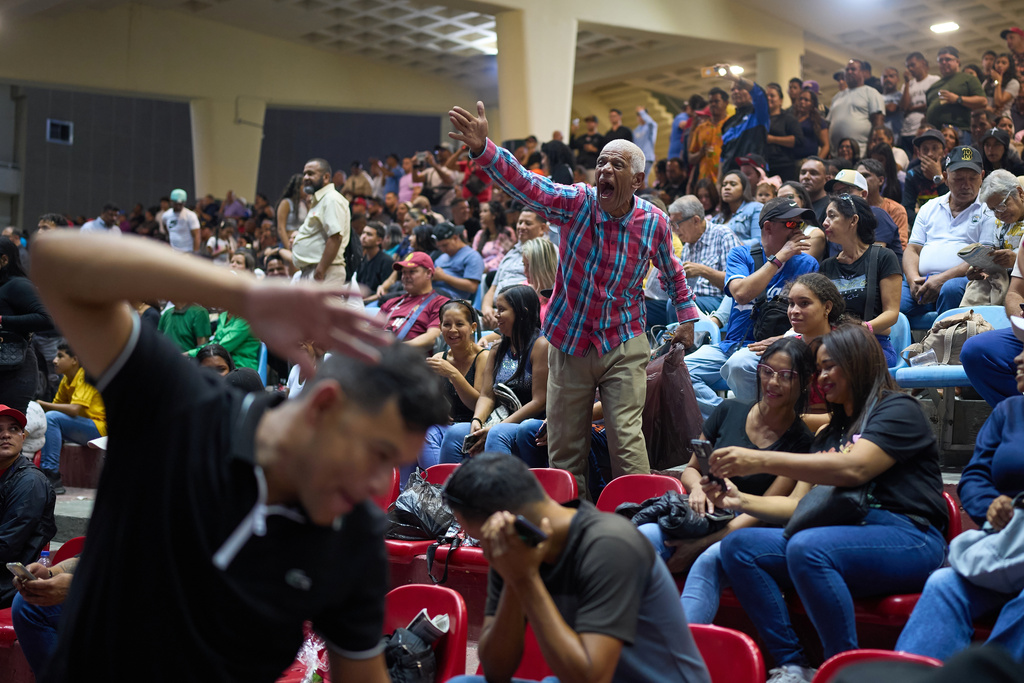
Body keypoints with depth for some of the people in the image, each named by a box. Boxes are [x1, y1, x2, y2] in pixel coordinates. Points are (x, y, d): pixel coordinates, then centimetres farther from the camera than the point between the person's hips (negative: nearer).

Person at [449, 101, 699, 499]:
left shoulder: (654, 222, -5)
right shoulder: (576, 203, -10)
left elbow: (672, 271, 14)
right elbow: (523, 183, -25)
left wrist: (686, 317, 15)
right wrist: (482, 149, -40)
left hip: (624, 345, -1)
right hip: (569, 341, 1)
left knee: (626, 437, -6)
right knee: (564, 445, 9)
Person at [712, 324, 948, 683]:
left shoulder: (899, 410, 1)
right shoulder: (830, 433, 25)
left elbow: (854, 468, -17)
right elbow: (801, 503, 19)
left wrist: (761, 460, -22)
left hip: (906, 538, -8)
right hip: (845, 536, 8)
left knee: (806, 547, -35)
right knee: (737, 545, -12)